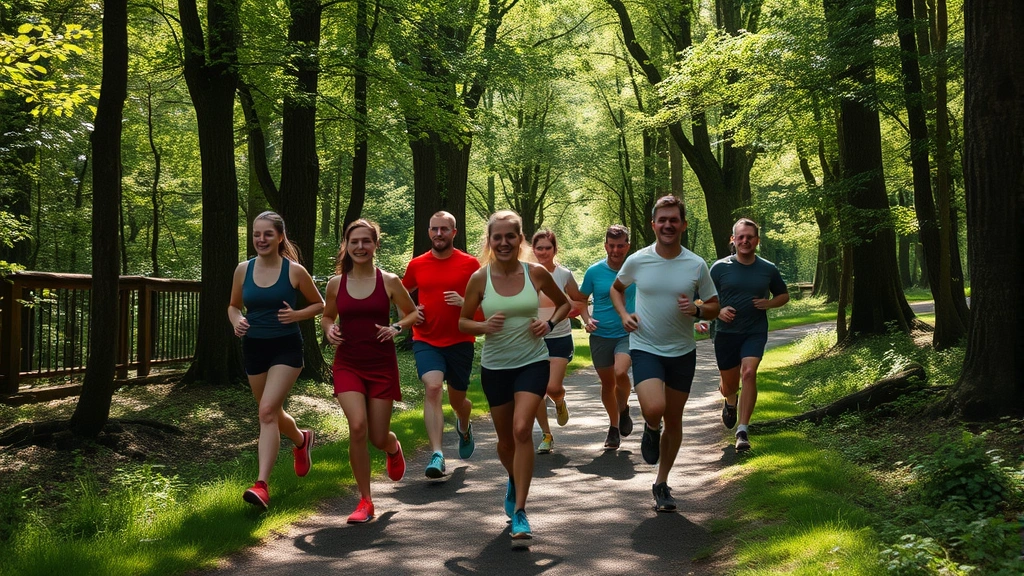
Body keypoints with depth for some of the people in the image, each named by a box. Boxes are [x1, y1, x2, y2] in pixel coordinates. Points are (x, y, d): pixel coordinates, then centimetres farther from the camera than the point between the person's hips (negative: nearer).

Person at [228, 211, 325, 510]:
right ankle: (301, 440, 51)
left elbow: (319, 304, 4)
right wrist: (237, 321, -8)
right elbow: (234, 305, 15)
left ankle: (261, 485, -20)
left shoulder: (294, 271, -8)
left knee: (267, 411, -19)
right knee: (272, 413, 18)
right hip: (254, 348, 5)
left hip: (286, 348, -5)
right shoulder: (243, 270, 1)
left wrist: (296, 315, -15)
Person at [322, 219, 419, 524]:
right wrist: (329, 330, -6)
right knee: (357, 427, -18)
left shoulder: (388, 281, -4)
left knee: (378, 437, 4)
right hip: (348, 365, 1)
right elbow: (327, 316, 16)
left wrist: (396, 327, -12)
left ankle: (394, 448, 46)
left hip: (382, 365, 0)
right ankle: (365, 501, -2)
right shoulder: (336, 284, 0)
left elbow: (413, 313, 7)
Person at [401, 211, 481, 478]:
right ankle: (437, 455, -25)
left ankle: (464, 427, 50)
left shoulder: (469, 264, -4)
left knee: (457, 399, 13)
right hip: (426, 341, 0)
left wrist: (464, 302, -20)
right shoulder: (417, 265, 4)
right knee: (432, 386, -23)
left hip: (460, 342, 0)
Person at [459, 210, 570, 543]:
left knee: (522, 430, -19)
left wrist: (550, 323, -9)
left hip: (533, 363, -2)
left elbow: (564, 303, 11)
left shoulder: (536, 273, -6)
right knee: (505, 439, 13)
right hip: (495, 366, 2)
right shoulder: (479, 279, -6)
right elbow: (463, 322, 2)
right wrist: (484, 326, -18)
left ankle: (519, 512, -12)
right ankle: (513, 481, 47)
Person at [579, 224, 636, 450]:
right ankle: (614, 427, 30)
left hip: (628, 333, -1)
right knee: (607, 383, 9)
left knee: (620, 373, -25)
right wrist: (586, 319, -8)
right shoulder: (594, 271, -3)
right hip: (600, 336, 1)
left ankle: (624, 409, 6)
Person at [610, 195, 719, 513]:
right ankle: (651, 431, 13)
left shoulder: (696, 265, -5)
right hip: (645, 348, -2)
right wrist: (623, 314, -4)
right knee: (654, 410, -25)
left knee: (674, 420, 11)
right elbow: (616, 288, 14)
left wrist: (696, 310, -16)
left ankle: (662, 484, 29)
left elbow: (714, 306, 6)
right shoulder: (636, 261, -6)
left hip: (682, 352, 2)